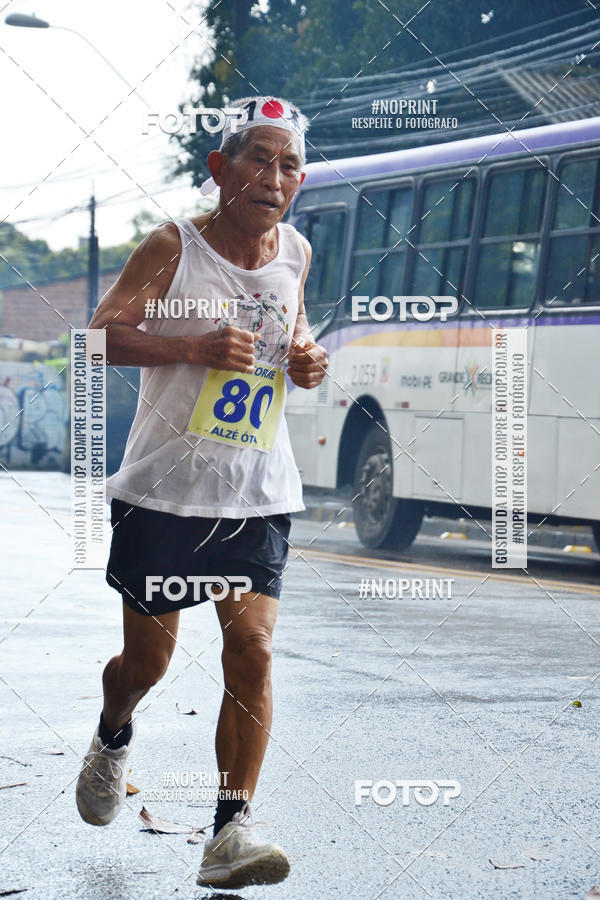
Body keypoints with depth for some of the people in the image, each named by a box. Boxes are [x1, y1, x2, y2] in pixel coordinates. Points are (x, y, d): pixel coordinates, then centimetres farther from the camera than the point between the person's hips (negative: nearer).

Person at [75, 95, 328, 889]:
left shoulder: (295, 252, 7)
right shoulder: (173, 248, -8)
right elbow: (101, 334, -15)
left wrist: (307, 358, 2)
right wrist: (194, 347, -28)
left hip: (260, 495, 3)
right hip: (165, 488, -3)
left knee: (252, 649, -12)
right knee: (147, 658, 9)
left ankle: (231, 831, -9)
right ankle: (114, 738, 44)